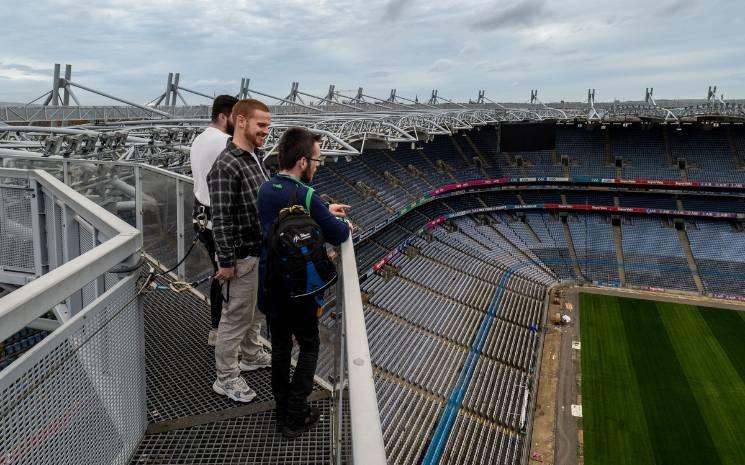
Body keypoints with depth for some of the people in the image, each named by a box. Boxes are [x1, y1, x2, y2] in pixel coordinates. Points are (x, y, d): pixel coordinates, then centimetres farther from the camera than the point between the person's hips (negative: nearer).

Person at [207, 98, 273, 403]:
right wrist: (226, 261, -20)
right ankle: (226, 377, 21)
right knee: (235, 316, 5)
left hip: (262, 251, 9)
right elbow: (221, 219, -22)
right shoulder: (226, 166, -22)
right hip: (242, 256, -9)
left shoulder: (255, 157, 6)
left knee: (254, 310, 24)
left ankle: (251, 356, 43)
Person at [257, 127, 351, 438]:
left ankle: (282, 411, 33)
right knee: (309, 347, 13)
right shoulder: (305, 197, -23)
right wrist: (344, 224, 9)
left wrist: (325, 211, 18)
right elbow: (338, 236, -13)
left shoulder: (266, 190, -1)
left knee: (280, 348, 19)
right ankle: (295, 418, 18)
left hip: (268, 286, 6)